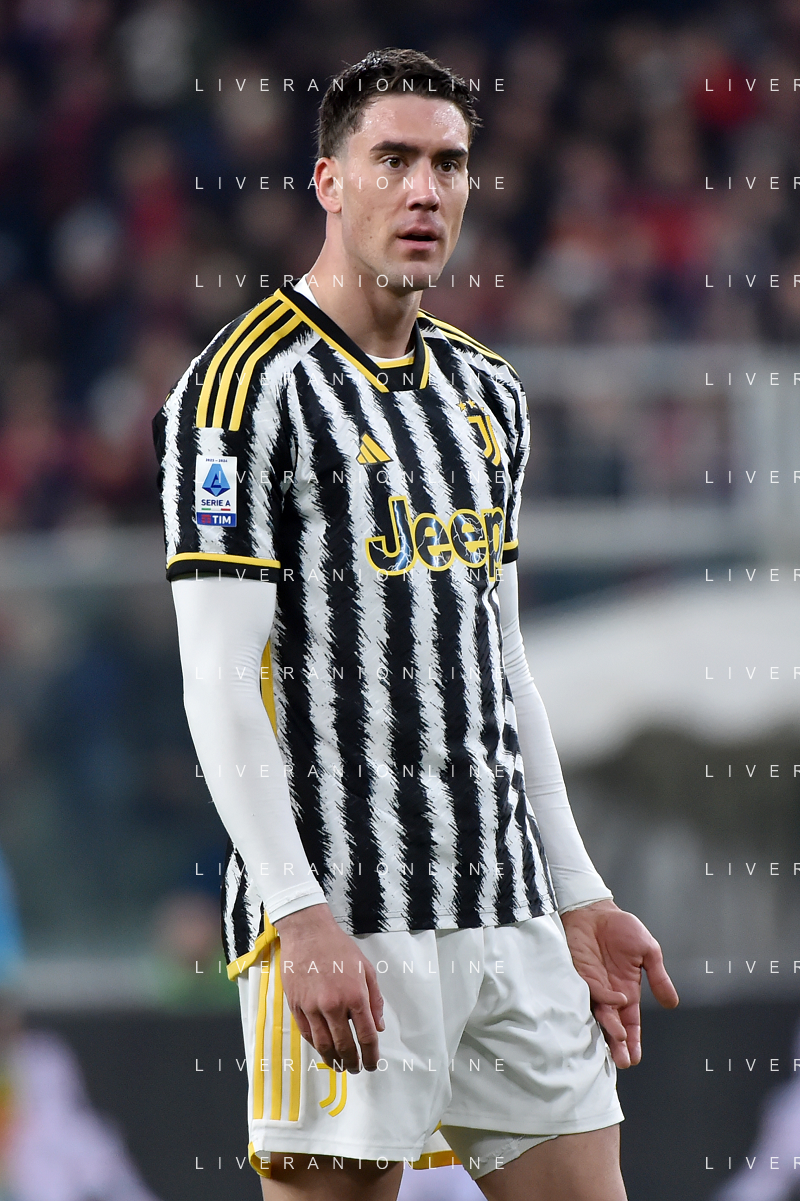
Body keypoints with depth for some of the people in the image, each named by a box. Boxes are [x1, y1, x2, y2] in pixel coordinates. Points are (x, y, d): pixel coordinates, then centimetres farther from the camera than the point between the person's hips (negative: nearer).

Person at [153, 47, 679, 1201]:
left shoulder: (489, 393, 17)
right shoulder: (245, 386, -7)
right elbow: (220, 684, -13)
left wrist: (578, 896, 18)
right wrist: (301, 917, -20)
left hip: (508, 915, 7)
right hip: (345, 927, -7)